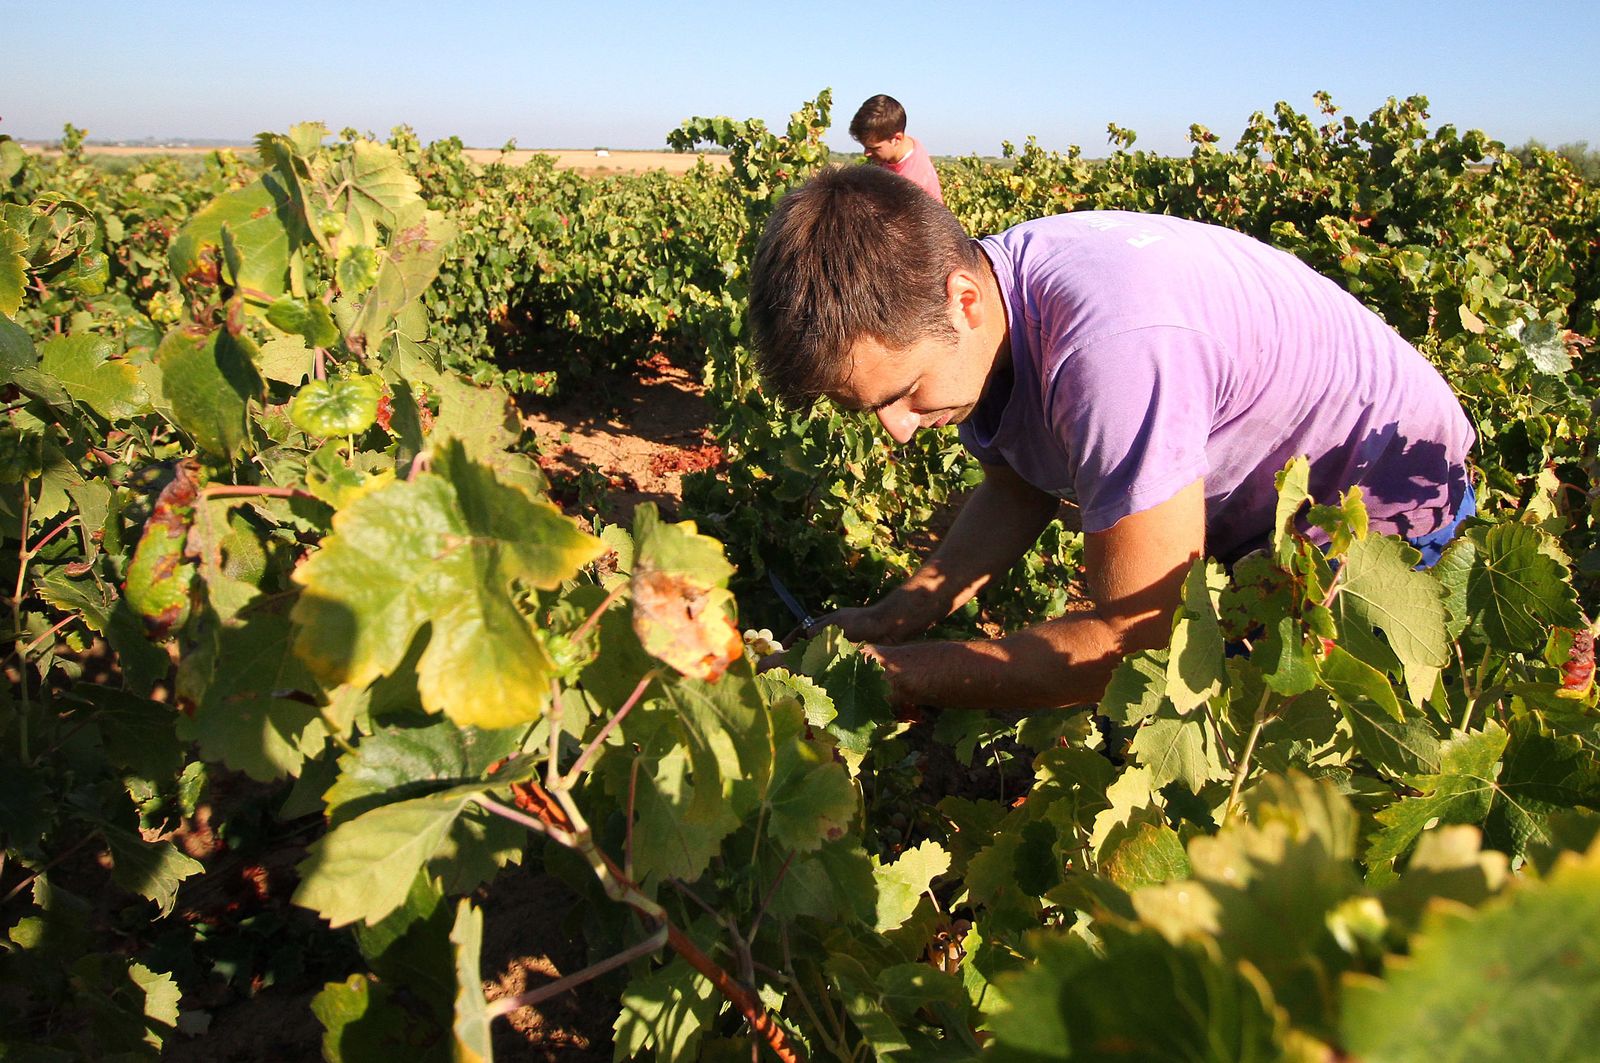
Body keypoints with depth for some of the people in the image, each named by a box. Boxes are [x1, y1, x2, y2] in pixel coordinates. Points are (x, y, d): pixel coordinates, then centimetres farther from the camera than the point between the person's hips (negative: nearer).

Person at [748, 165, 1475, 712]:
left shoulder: (1113, 344, -43)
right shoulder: (965, 304, -16)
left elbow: (1139, 639, -37)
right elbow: (1021, 489, 1)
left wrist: (892, 673, -33)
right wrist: (890, 619, -12)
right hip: (1246, 505, 7)